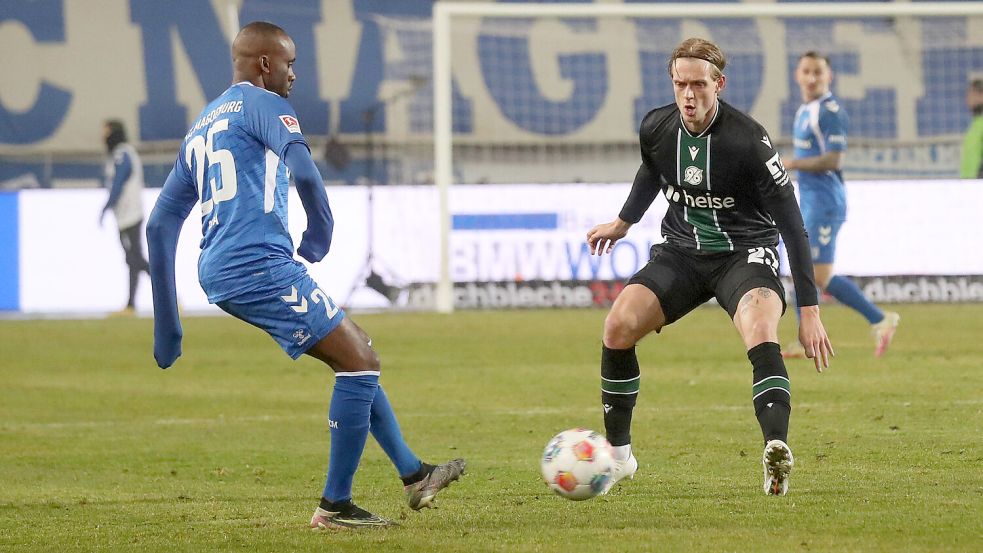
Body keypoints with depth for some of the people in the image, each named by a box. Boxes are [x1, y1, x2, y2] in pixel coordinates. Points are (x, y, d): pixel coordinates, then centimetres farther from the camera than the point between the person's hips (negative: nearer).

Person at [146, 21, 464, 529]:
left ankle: (413, 475, 20)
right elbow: (304, 171, -20)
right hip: (260, 263, -9)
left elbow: (160, 225, 24)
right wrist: (319, 232, 0)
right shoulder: (262, 104, 0)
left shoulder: (199, 128, 25)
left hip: (218, 274, 9)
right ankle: (335, 507, -2)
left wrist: (166, 323, 24)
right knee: (360, 362, -4)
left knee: (357, 355, 19)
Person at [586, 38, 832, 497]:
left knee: (761, 336, -34)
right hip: (681, 251, 4)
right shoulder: (656, 129, -7)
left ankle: (777, 454, -45)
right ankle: (618, 456, 1)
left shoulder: (748, 140, -22)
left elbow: (791, 224, -18)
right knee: (618, 326, -16)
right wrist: (624, 222, 32)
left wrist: (809, 310, -20)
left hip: (745, 253, -4)